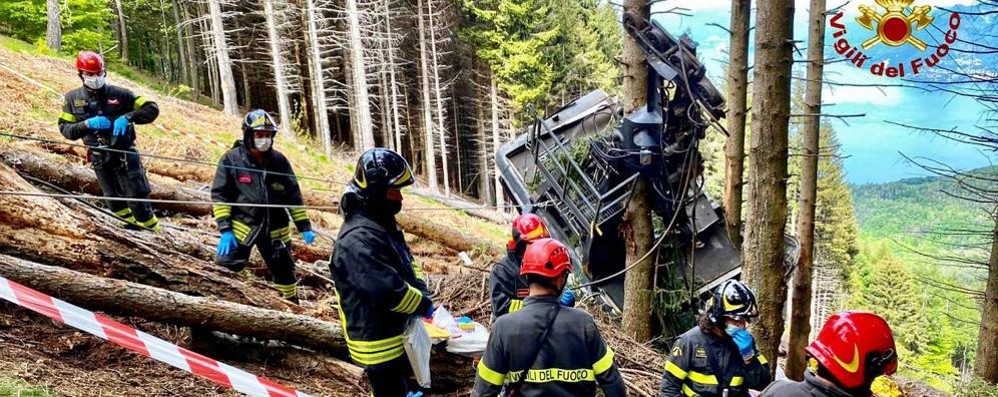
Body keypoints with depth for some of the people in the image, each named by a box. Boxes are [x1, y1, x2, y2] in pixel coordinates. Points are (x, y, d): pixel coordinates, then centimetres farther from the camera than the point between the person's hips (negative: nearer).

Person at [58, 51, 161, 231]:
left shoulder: (118, 94, -4)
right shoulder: (73, 98, 4)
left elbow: (152, 109, -6)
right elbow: (65, 128, 3)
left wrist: (127, 117, -21)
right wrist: (87, 124, -15)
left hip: (124, 153, -3)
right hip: (99, 157, 3)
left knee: (137, 197, -5)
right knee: (116, 203, 9)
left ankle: (153, 232, 8)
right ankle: (137, 224, 27)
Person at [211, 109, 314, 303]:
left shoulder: (279, 160, 2)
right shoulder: (232, 159, -7)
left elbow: (293, 195, 7)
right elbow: (220, 195, -6)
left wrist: (304, 226, 2)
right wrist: (225, 229, -15)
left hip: (275, 230, 3)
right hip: (242, 226, -3)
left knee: (285, 273, 12)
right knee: (227, 264, -21)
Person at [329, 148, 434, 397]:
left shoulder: (383, 224, 6)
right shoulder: (358, 239, -29)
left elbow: (406, 263, 15)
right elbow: (388, 290, -32)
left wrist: (420, 292, -3)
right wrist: (423, 304, -16)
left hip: (397, 331, 10)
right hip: (377, 340, -10)